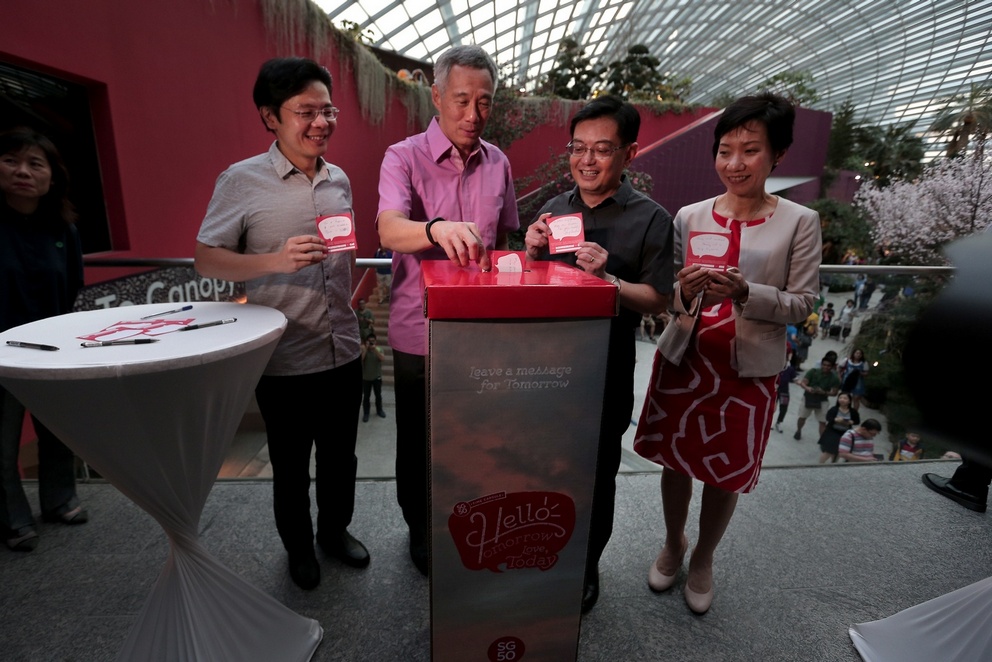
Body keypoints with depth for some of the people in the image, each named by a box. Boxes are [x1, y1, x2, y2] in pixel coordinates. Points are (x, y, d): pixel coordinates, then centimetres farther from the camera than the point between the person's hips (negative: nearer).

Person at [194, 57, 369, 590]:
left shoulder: (340, 180, 6)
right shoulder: (241, 181, -9)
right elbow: (205, 260, -8)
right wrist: (277, 260, -25)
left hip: (343, 353, 4)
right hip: (284, 361, -4)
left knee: (340, 456, 19)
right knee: (290, 466, 15)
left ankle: (335, 531, 44)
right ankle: (298, 548, 41)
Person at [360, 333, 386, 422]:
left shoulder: (379, 349, -4)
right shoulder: (363, 349, -6)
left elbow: (383, 359, -21)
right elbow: (360, 360, -21)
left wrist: (375, 349, -26)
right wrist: (365, 349, -21)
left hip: (377, 377, 1)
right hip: (366, 378, -1)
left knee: (378, 395, 14)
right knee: (366, 396, 5)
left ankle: (379, 410, 31)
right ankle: (366, 413, 16)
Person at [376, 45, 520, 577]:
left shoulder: (497, 163, 6)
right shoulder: (405, 157, -7)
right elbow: (389, 231, -26)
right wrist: (438, 228, -47)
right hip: (421, 329, -3)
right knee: (419, 439, 13)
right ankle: (421, 530, 38)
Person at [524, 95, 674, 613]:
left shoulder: (651, 219, -6)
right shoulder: (553, 208, 5)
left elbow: (656, 301, -9)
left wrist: (607, 279, -25)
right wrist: (531, 253, -11)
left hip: (607, 370, -3)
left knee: (596, 473, 14)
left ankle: (586, 566, 39)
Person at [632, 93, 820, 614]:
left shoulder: (798, 222, -4)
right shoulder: (689, 216, 0)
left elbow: (802, 303, -5)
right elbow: (665, 295, 2)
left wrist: (744, 293, -23)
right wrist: (686, 292, -21)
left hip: (748, 368, -1)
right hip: (684, 357, 2)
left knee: (726, 474, 12)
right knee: (675, 459, 14)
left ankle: (703, 560, 39)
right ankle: (672, 544, 42)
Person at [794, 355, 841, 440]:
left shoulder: (834, 378, -10)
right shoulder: (813, 371, -12)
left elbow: (834, 392, -6)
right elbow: (802, 383, -14)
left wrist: (824, 392, -25)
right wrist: (807, 388, -36)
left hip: (821, 401, 0)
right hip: (808, 398, 1)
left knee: (823, 422, -6)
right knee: (802, 417, 14)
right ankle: (798, 431, 40)